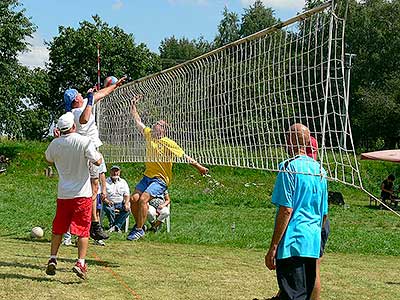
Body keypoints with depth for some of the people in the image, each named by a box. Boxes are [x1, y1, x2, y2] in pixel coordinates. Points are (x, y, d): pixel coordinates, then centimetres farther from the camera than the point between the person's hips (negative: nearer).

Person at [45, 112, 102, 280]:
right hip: (82, 193, -3)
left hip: (63, 193, 3)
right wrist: (98, 153, 9)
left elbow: (49, 160, 19)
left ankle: (52, 259, 14)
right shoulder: (84, 141, -13)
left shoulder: (55, 144, 0)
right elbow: (97, 162, -12)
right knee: (83, 230, 0)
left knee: (58, 229, 16)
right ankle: (81, 262, -9)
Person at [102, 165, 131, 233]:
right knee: (108, 208, -36)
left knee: (128, 209, -30)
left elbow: (126, 195, 8)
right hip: (110, 204, -2)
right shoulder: (106, 182, 6)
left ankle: (116, 226, -27)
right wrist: (107, 201, -25)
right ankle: (112, 224, -14)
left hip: (120, 203, 2)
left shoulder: (123, 182, 15)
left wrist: (126, 203, -14)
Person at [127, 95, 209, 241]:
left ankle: (139, 230, -10)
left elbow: (184, 156, -8)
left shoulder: (168, 143, -11)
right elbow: (138, 121, 15)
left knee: (143, 199, -22)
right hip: (148, 176, 6)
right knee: (134, 198, -7)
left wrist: (199, 167, -9)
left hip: (160, 180, -6)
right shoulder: (149, 134, 6)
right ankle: (138, 224, 13)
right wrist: (133, 106, 13)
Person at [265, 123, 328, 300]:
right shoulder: (320, 171, 13)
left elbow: (286, 210, -15)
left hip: (292, 244, -7)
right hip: (313, 245, 7)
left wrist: (273, 248, -13)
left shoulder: (289, 168, -8)